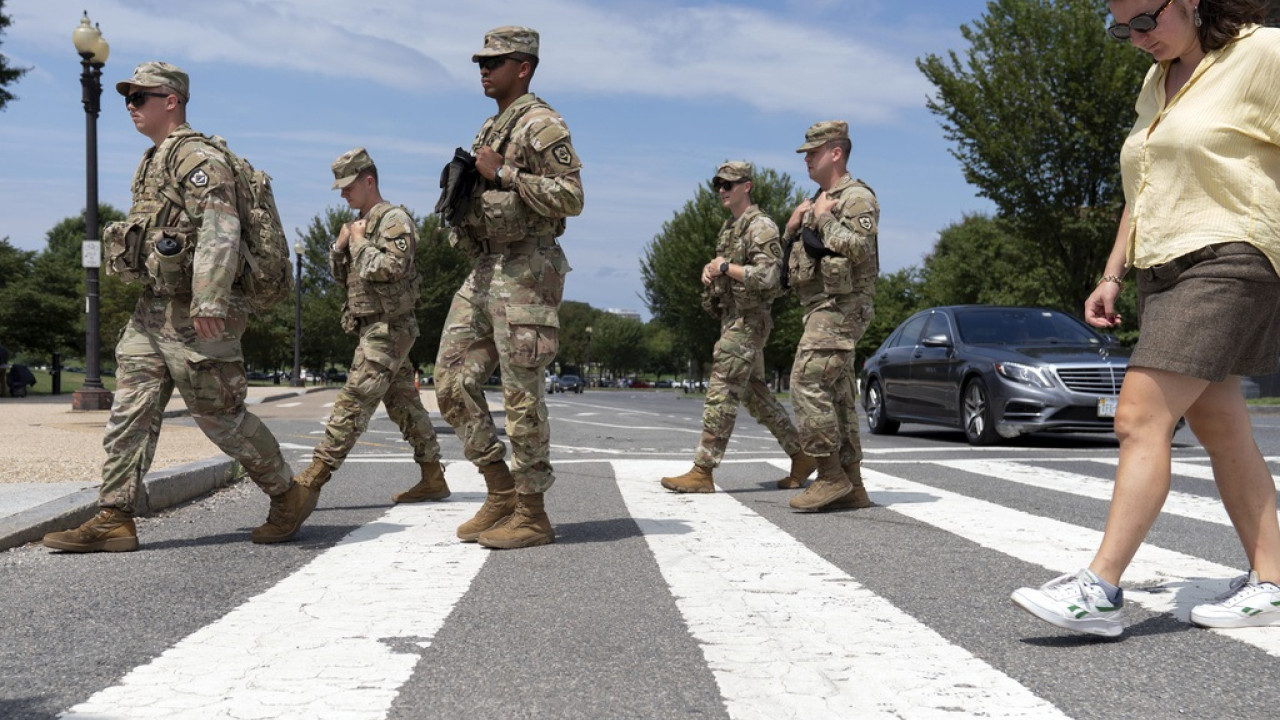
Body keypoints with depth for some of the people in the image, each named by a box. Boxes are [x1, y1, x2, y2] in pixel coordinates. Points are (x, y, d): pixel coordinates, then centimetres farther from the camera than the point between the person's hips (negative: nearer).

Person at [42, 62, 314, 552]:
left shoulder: (197, 157, -11)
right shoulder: (153, 162, 20)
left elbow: (220, 230, -23)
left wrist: (209, 302, -31)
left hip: (194, 315, -9)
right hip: (151, 310, 9)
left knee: (220, 416, -3)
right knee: (129, 412, 3)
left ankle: (289, 496, 13)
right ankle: (114, 519, 5)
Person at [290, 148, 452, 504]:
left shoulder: (394, 219, -11)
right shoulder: (362, 223, 18)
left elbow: (392, 268, -24)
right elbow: (342, 275, 21)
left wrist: (359, 243, -12)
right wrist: (340, 245, 3)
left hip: (388, 328, -10)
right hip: (377, 328, 10)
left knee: (353, 403, -11)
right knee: (405, 404, 10)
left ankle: (313, 479, -13)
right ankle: (433, 480, 15)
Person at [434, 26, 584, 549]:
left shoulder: (540, 124, -8)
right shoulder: (490, 128, 20)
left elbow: (571, 196, -18)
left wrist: (502, 174, -17)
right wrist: (464, 186, 9)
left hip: (524, 271, -10)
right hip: (483, 269, 10)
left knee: (522, 393, -6)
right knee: (452, 378, 6)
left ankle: (531, 515, 3)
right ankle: (500, 492, 15)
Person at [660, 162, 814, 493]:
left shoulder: (761, 226, -13)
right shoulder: (729, 227, 17)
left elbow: (767, 276, -24)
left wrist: (725, 267, -17)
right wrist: (710, 270, 5)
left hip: (748, 320, -10)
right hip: (731, 318, 10)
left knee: (721, 394, -10)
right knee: (755, 394, 13)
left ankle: (702, 472, -8)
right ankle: (801, 455, 21)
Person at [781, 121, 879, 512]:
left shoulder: (857, 197, -9)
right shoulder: (817, 201, 20)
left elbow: (858, 249, -24)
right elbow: (793, 256, 24)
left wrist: (824, 219, -15)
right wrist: (792, 228, 5)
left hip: (840, 307, -10)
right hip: (820, 308, 10)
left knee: (807, 381, -17)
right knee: (836, 394, 7)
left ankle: (831, 475, -13)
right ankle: (851, 486, 10)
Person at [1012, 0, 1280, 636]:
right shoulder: (1156, 82, 18)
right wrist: (1112, 275, 19)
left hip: (1227, 262, -9)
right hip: (1163, 273, 9)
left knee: (1140, 417, -17)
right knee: (1220, 429, 8)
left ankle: (1101, 589, -17)